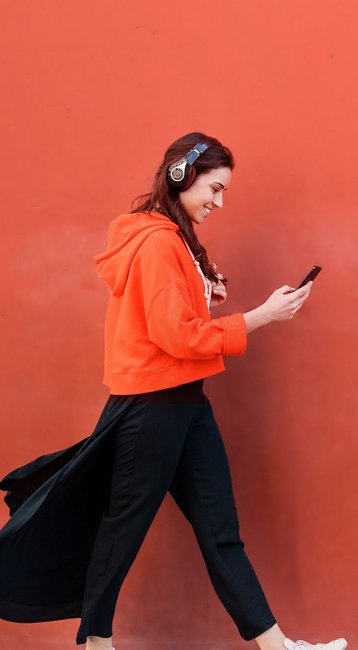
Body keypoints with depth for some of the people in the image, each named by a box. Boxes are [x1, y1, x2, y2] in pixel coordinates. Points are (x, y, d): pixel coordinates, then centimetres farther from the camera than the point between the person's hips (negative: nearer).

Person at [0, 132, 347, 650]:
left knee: (220, 528, 7)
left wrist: (206, 295, 5)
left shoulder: (174, 239, 14)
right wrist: (262, 316, -17)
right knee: (124, 526, 5)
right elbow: (177, 336, -21)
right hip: (152, 406, -10)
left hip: (184, 402, 10)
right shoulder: (157, 241, -16)